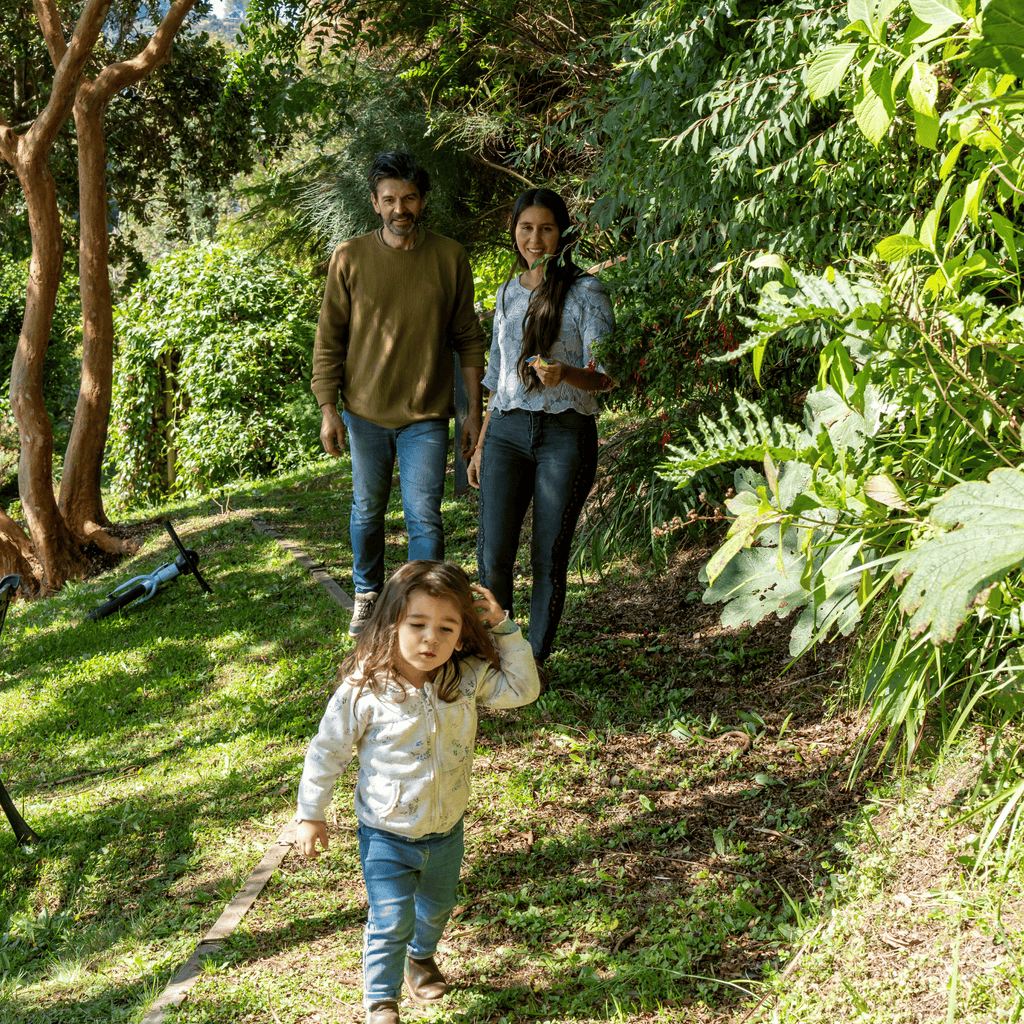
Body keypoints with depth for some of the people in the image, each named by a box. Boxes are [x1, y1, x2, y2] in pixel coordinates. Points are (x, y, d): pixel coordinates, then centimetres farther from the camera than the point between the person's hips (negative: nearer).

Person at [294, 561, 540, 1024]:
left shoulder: (468, 678, -15)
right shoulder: (364, 690, -24)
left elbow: (523, 688, -14)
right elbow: (327, 751, -12)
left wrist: (503, 628, -21)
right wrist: (310, 814, -6)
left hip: (446, 829, 5)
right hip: (387, 834, -4)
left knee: (437, 906, 27)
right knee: (391, 921, -3)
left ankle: (421, 956, 58)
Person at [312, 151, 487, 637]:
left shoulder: (450, 257, -1)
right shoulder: (349, 257, -2)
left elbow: (468, 338, 4)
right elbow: (329, 338, 2)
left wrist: (474, 410, 2)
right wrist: (327, 408, -3)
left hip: (425, 415, -1)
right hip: (365, 411, 1)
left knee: (424, 518, -5)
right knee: (366, 511, 14)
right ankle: (367, 596, 34)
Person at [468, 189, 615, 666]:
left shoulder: (585, 292, -2)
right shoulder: (508, 293, 14)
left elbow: (605, 376, -8)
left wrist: (565, 373, -29)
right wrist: (480, 445, 19)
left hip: (566, 434, -4)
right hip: (508, 430, 4)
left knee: (549, 556, 1)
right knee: (493, 556, -4)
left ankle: (535, 660, 15)